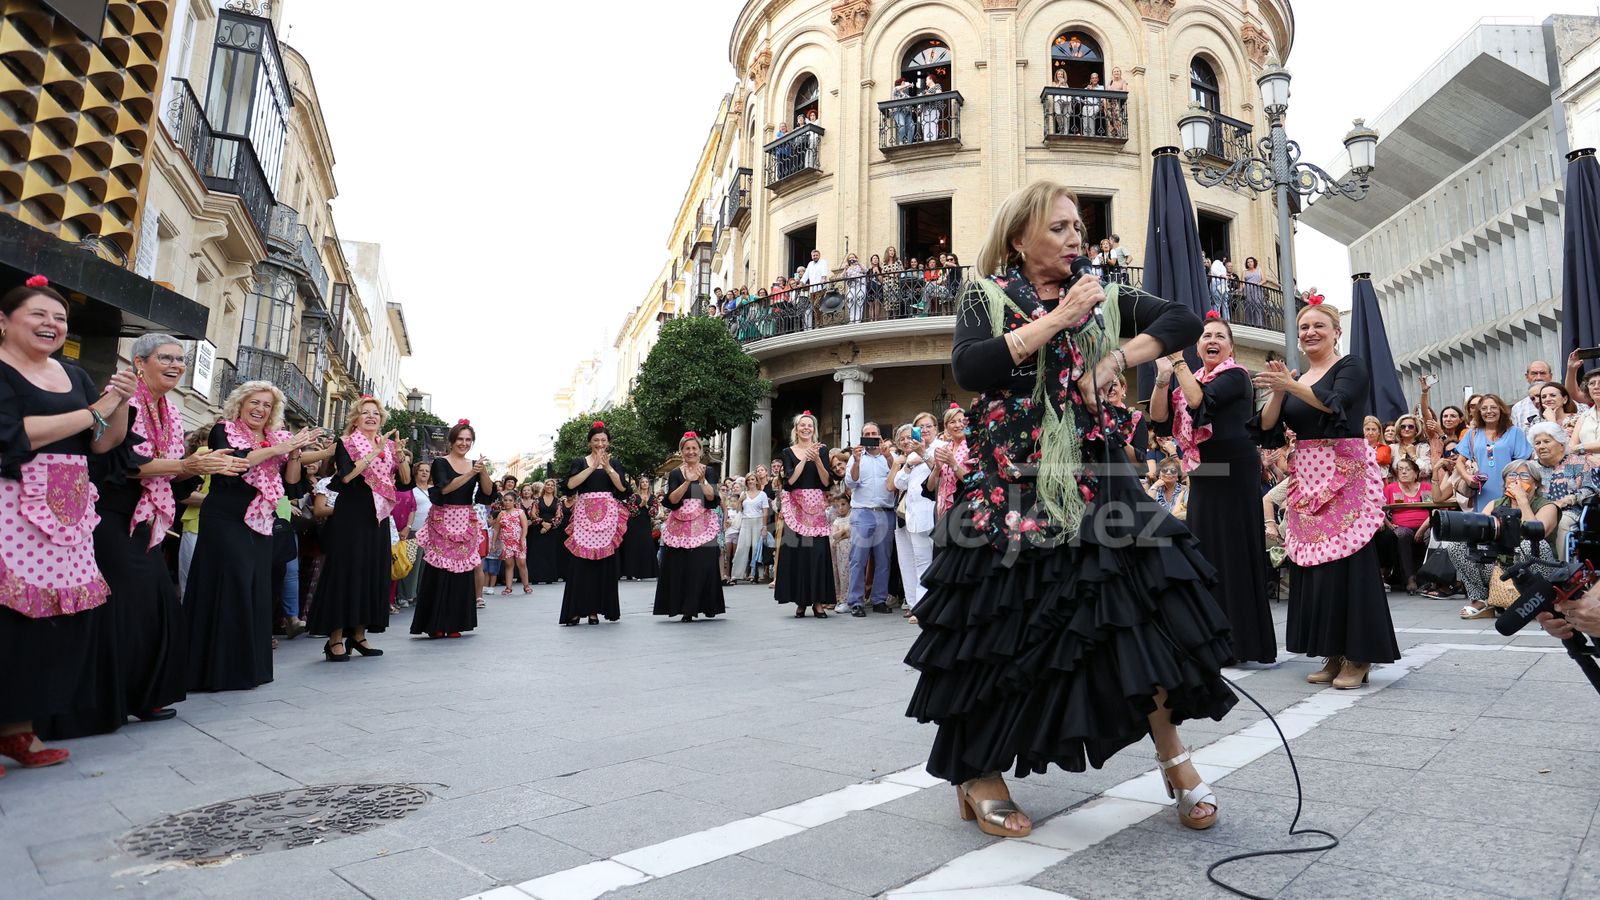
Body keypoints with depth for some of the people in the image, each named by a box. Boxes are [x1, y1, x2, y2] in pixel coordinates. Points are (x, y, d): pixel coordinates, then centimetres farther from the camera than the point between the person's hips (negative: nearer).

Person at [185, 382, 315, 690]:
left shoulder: (278, 439, 13)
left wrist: (294, 454, -7)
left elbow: (292, 487, 7)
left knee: (257, 592, 4)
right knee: (230, 588, -9)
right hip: (225, 523, -5)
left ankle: (248, 665, 12)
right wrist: (275, 450, -19)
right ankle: (218, 667, -1)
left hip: (261, 526, 5)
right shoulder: (223, 431, 1)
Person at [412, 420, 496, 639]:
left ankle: (454, 624, 9)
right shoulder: (440, 463, -1)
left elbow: (488, 493, 2)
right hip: (442, 522, -4)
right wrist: (470, 474, -22)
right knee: (439, 572, -4)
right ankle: (435, 625, 4)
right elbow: (444, 488, -17)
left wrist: (483, 472, -13)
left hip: (466, 524, 4)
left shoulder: (475, 465, 11)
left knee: (462, 571, 2)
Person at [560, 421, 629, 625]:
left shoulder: (614, 463, 12)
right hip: (584, 515, -1)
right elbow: (571, 484, -9)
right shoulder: (580, 462, 8)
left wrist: (607, 467, -11)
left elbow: (622, 487, -2)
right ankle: (575, 610, -1)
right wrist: (593, 466, -12)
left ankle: (595, 609, 5)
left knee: (603, 561, -1)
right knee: (580, 561, -5)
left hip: (607, 516, 1)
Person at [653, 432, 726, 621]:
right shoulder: (675, 474, 8)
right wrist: (688, 481, -16)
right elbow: (672, 500, -6)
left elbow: (713, 498, -5)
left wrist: (702, 480, -17)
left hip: (703, 525, -1)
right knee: (680, 566, -3)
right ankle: (686, 609, 5)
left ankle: (706, 605, 0)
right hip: (680, 526, 1)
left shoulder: (709, 472, 8)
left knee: (703, 566, -9)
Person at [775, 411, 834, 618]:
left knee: (818, 551, -4)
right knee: (797, 551, -4)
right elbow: (789, 481, -6)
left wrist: (817, 460, -12)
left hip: (817, 507, 0)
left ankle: (818, 601, 2)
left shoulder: (822, 450, 8)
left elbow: (827, 482, 0)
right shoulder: (788, 452, 7)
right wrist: (805, 459, -11)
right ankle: (800, 602, 4)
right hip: (796, 506, 0)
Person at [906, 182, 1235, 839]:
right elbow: (968, 369, -15)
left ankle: (1173, 755, 14)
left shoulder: (1098, 298, 14)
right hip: (1013, 484, -3)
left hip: (1093, 481, 4)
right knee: (1003, 625, 0)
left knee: (1139, 605, -5)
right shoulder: (986, 296, 3)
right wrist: (1055, 320, -12)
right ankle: (978, 774, 16)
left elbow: (1183, 322, 8)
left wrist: (1116, 359, -6)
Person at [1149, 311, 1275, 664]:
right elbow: (1159, 416, 2)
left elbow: (1201, 401, -22)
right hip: (1202, 475, 7)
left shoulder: (1235, 376, -5)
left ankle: (1244, 642, 3)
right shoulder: (1191, 380, 14)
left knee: (1234, 553, -5)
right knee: (1205, 554, 9)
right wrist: (1163, 377, -11)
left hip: (1234, 473, -7)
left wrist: (1178, 361, -19)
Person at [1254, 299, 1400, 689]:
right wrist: (1277, 391, -7)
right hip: (1306, 476, 6)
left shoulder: (1350, 366, 2)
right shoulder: (1295, 378, 16)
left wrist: (1291, 386, -24)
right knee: (1311, 562, 3)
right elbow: (1269, 428, 6)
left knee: (1347, 559, -8)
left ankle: (1357, 656, 1)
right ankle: (1333, 654, 11)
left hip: (1345, 472, -5)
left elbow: (1335, 404, -18)